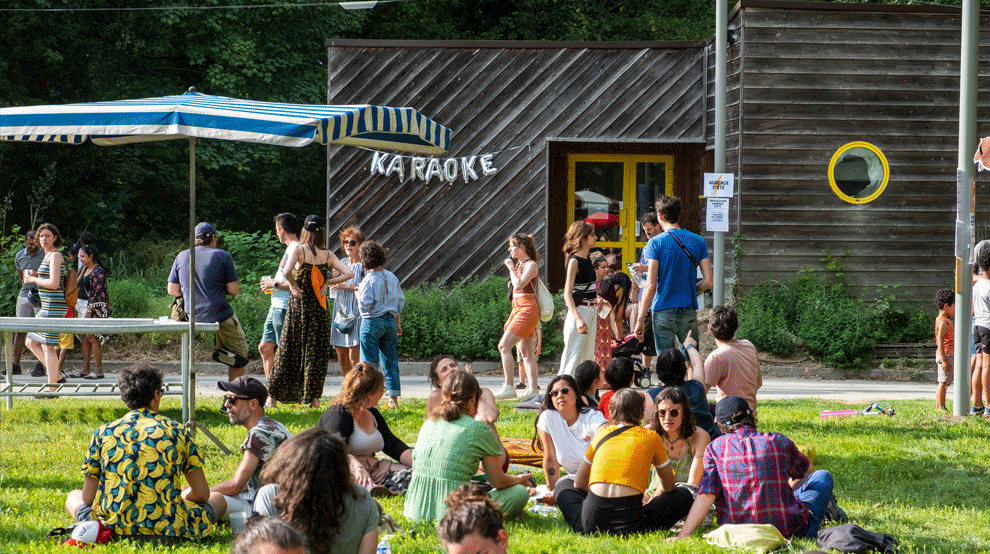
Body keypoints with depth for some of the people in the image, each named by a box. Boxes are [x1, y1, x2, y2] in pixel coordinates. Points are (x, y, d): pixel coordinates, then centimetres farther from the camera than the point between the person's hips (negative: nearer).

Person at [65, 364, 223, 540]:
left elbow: (88, 498, 6)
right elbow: (202, 494, 6)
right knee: (218, 498, 27)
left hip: (112, 527, 0)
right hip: (167, 529, 0)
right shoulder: (178, 431, 2)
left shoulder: (103, 433, 3)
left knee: (74, 497, 32)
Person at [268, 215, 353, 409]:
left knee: (288, 351, 6)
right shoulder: (328, 255, 0)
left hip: (298, 306, -2)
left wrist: (293, 286, -7)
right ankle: (314, 398, 4)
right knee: (316, 352, 7)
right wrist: (327, 283, 2)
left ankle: (273, 396, 12)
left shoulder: (298, 250, -9)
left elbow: (287, 271, -25)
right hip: (319, 309, 2)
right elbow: (348, 274, -5)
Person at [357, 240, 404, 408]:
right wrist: (397, 323, 22)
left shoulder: (369, 280, -14)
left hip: (372, 323, -6)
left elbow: (364, 306, -19)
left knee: (369, 362, 0)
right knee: (390, 359, 9)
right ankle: (393, 397, 9)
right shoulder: (392, 278, 6)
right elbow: (400, 302, 13)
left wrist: (358, 293, 0)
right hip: (390, 321, 6)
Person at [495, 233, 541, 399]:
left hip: (527, 310, -10)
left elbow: (519, 285, -25)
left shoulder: (531, 265, -10)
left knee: (504, 346, -15)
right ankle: (533, 389, 6)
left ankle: (508, 387, -17)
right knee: (526, 352, 7)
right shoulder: (520, 265, 18)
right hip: (520, 310, 10)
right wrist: (510, 319, 23)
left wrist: (511, 268, -12)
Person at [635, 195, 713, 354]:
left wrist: (640, 319, -6)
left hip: (663, 311, -3)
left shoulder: (656, 243, -6)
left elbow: (651, 285, -10)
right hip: (689, 312, 3)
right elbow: (708, 281, 2)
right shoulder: (698, 242, 5)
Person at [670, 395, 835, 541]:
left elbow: (705, 496, -11)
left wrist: (682, 535, -10)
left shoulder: (715, 448, -2)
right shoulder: (778, 442, 1)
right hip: (789, 530, -2)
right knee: (823, 476, 22)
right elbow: (807, 470, 22)